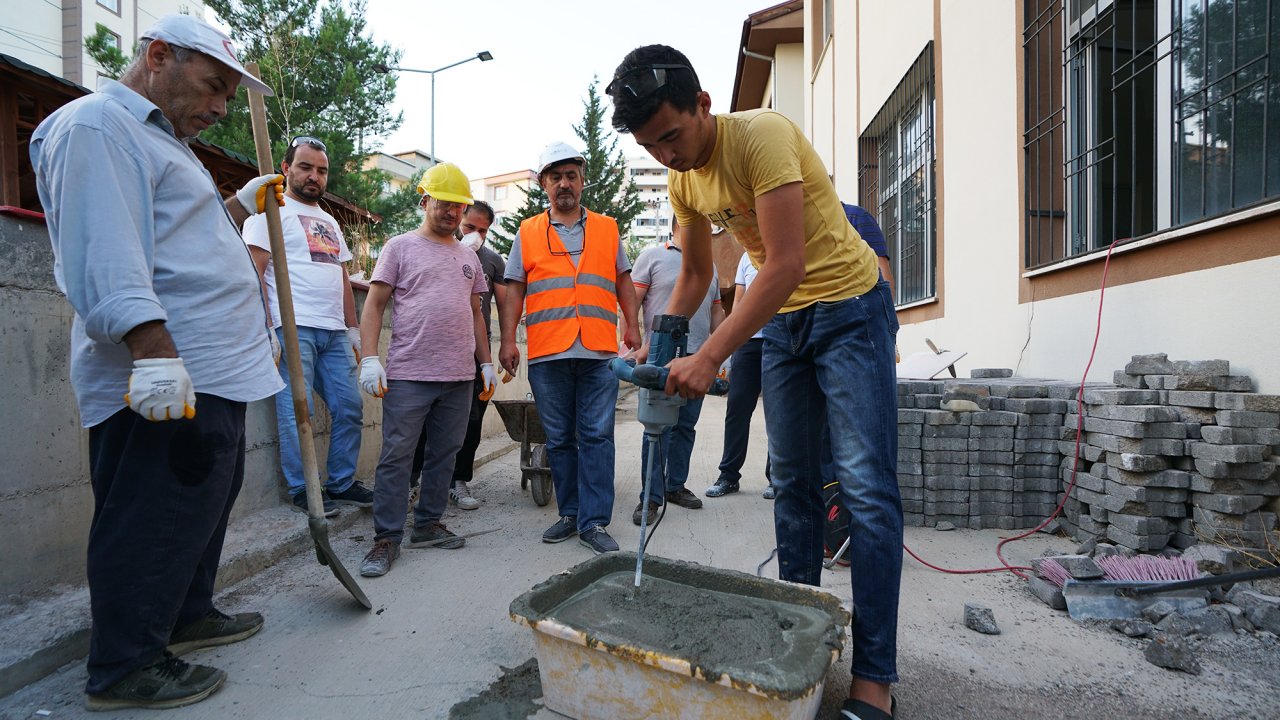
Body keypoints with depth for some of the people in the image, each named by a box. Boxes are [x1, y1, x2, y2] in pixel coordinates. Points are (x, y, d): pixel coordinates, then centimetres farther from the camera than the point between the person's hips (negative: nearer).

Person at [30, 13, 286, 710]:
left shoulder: (157, 139, 26)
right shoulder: (95, 124, -9)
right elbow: (107, 252, -22)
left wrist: (242, 205, 26)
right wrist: (154, 352, -29)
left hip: (210, 374, 11)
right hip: (162, 380, -11)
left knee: (204, 503, 19)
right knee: (156, 517, -2)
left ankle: (187, 615, 35)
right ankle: (124, 668, 14)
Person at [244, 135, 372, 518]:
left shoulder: (330, 222, 24)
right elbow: (255, 271, -6)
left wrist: (353, 329, 17)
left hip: (335, 330, 7)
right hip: (293, 327, -7)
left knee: (349, 408, 5)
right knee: (297, 412, -4)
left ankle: (342, 483, 17)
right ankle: (301, 490, 8)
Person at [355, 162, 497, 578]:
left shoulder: (468, 256, 19)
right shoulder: (401, 247, 4)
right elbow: (374, 305, 0)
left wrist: (486, 362, 14)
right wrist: (369, 359, -11)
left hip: (459, 377, 5)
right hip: (408, 375, -5)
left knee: (444, 455, 10)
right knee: (396, 458, -2)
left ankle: (428, 524, 23)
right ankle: (387, 539, 9)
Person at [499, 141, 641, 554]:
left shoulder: (607, 228, 14)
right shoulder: (527, 233, 12)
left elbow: (623, 281, 17)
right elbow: (514, 291, 9)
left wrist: (631, 326, 7)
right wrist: (508, 340, 0)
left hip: (599, 353, 0)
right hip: (547, 354, 1)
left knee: (597, 437, -3)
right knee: (559, 439, 8)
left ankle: (594, 522, 4)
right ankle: (570, 514, 21)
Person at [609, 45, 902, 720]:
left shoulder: (762, 134, -21)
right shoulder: (682, 180, 2)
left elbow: (785, 265, -28)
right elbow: (694, 274, 13)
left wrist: (710, 355, -29)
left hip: (848, 307, -6)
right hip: (780, 321, 7)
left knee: (867, 489, -9)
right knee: (793, 483, 9)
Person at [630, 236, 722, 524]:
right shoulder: (653, 256, 2)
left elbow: (716, 311, 21)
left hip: (698, 358, 6)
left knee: (686, 426, 11)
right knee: (658, 428, -6)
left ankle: (675, 486, 24)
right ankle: (651, 497, 2)